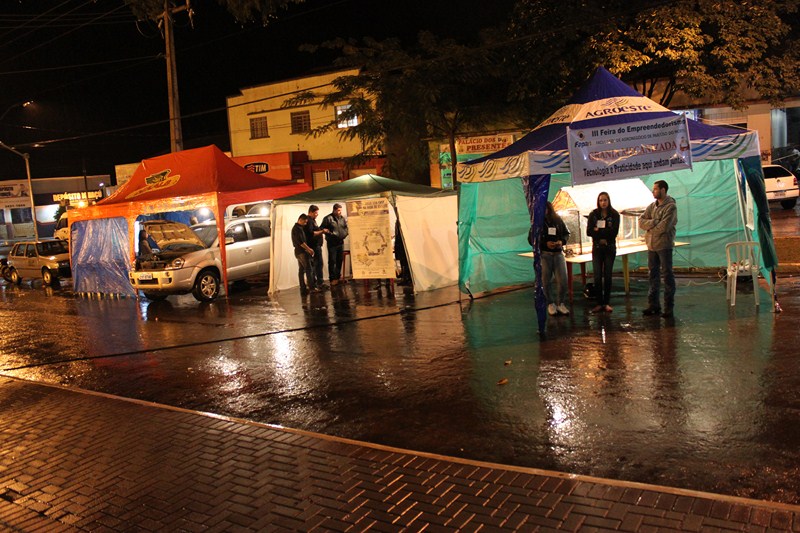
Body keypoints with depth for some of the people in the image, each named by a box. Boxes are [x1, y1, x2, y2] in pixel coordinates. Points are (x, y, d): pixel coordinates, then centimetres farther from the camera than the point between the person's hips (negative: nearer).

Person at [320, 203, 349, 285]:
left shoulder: (342, 218, 9)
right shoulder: (328, 218, -10)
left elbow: (346, 227, 20)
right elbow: (322, 228, -11)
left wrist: (345, 234, 3)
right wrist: (330, 233, -20)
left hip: (341, 242, 6)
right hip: (332, 243, -6)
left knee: (340, 260, 14)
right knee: (332, 261, -3)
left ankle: (338, 276, 26)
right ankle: (332, 279, 2)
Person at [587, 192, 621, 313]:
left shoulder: (614, 215, -1)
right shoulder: (593, 214, 2)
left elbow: (614, 232, -11)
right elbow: (589, 232, -6)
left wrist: (598, 231, -13)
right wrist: (605, 233, -15)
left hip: (610, 248, 0)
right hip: (597, 249, 1)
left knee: (607, 276, 3)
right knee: (597, 277, -3)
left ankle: (606, 303, 10)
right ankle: (599, 303, 4)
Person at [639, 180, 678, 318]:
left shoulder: (671, 206, -9)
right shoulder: (652, 206, 12)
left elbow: (664, 226, -19)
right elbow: (641, 221, 2)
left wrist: (650, 226, -4)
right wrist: (654, 222, -13)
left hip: (664, 245, -7)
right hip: (651, 245, 7)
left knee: (667, 275, 0)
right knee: (653, 275, 11)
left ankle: (669, 307, 5)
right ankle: (653, 304, 19)